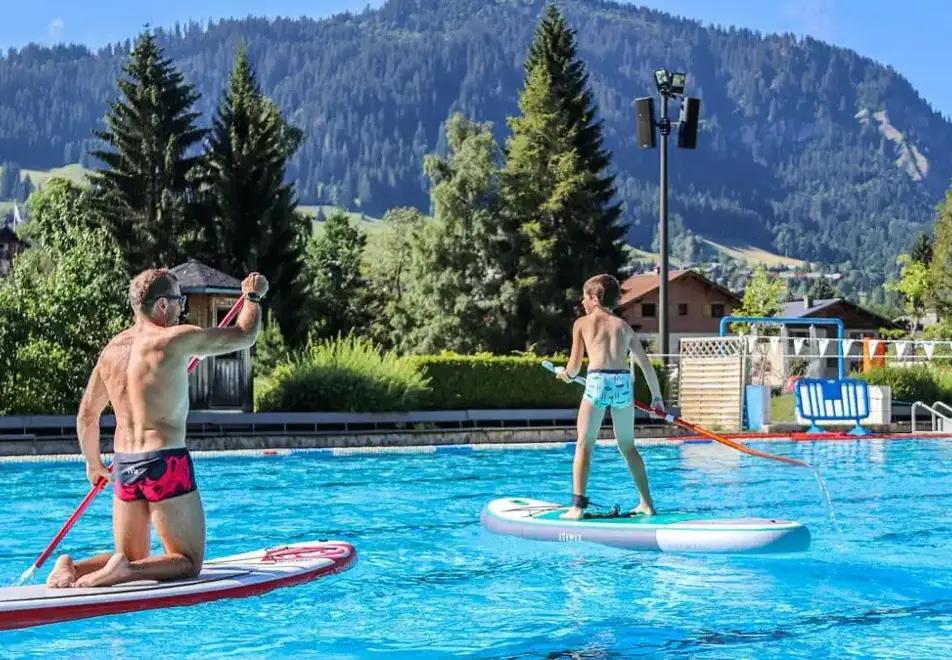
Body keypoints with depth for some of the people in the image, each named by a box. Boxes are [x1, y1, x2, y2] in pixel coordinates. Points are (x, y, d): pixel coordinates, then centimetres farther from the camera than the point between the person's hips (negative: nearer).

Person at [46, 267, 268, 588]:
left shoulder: (112, 348, 9)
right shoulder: (175, 339, -11)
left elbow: (86, 414, 18)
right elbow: (245, 335, -2)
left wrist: (93, 463, 33)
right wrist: (252, 296, 18)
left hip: (124, 466, 7)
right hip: (165, 464, -7)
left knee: (133, 559, 21)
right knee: (189, 562, 4)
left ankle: (73, 567, -4)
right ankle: (125, 570, -21)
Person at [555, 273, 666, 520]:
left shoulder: (582, 323, 12)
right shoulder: (623, 326, 20)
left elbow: (574, 366, 7)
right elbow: (646, 364, 20)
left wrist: (565, 374, 30)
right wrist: (657, 397, 28)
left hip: (597, 381, -3)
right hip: (624, 383, 3)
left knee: (584, 445, 4)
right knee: (628, 446, 18)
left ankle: (577, 506, -6)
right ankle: (647, 503, 20)